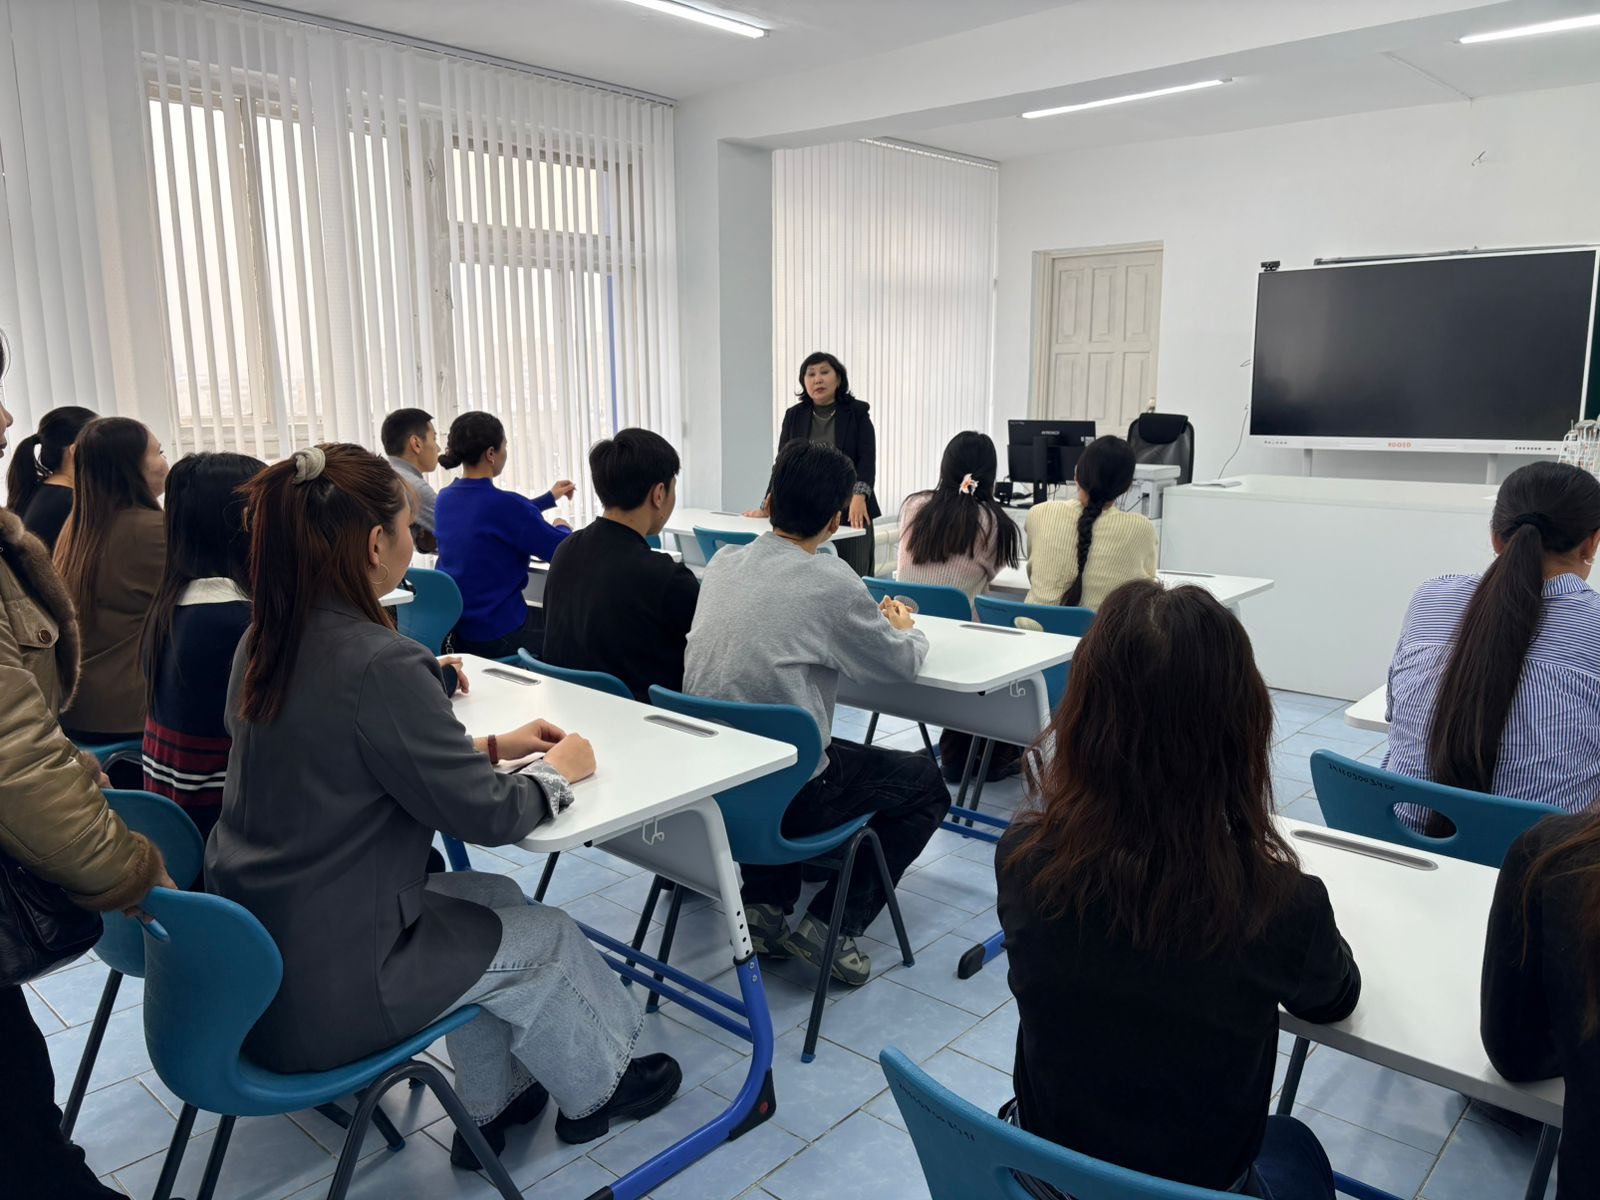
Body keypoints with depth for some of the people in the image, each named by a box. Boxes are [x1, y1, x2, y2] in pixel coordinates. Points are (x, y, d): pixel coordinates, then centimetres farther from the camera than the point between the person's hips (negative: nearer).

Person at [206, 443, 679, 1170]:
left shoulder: (267, 641, 0)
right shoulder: (378, 662, -27)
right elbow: (485, 815, -19)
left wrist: (493, 746, 11)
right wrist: (558, 773, 0)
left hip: (255, 951, 8)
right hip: (321, 987, -8)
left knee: (494, 899, 21)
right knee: (545, 937, 11)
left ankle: (490, 1107, 35)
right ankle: (594, 1093, 37)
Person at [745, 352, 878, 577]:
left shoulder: (857, 413, 1)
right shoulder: (794, 416, 9)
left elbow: (867, 459, -8)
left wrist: (859, 496, -25)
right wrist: (767, 506, -3)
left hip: (850, 514, -2)